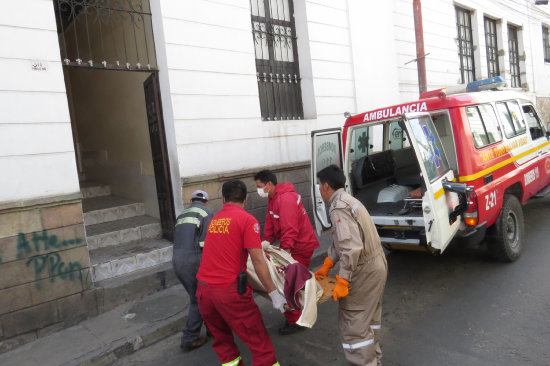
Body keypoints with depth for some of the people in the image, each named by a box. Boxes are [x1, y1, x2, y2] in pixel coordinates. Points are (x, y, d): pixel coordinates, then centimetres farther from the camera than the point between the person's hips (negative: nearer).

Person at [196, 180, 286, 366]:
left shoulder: (214, 219, 13)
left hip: (203, 289, 6)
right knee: (258, 340, 6)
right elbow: (257, 261, -12)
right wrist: (274, 294, -6)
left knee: (221, 339, 24)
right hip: (229, 291, -6)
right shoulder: (247, 220, -5)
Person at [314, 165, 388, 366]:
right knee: (370, 317, 24)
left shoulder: (339, 208, -21)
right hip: (377, 264, 11)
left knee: (353, 323, -1)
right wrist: (327, 265, 11)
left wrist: (342, 281, -25)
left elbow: (352, 248, -30)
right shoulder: (348, 201, 12)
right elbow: (340, 241, 15)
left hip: (365, 270, -11)